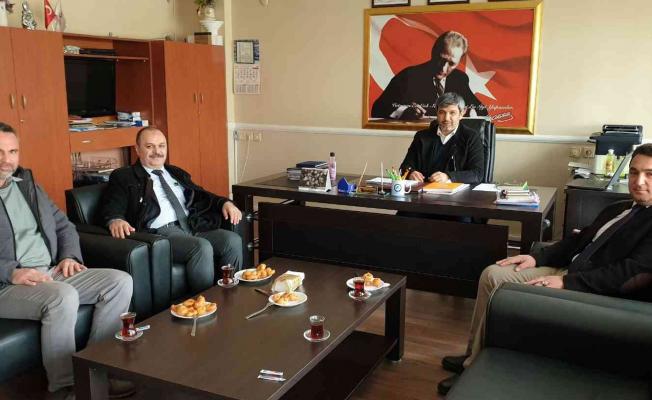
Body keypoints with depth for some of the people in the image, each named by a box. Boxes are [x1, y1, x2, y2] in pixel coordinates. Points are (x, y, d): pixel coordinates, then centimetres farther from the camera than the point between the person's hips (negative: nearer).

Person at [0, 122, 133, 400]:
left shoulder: (27, 184, 18)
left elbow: (64, 226, 21)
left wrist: (70, 256, 2)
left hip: (52, 272, 7)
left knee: (120, 281, -12)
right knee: (63, 296, -36)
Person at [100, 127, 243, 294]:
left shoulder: (177, 173, 27)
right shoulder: (123, 177, 10)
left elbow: (201, 196, 24)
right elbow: (112, 209, -2)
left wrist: (225, 203, 3)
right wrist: (115, 220, -27)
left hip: (192, 229, 6)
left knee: (233, 240, -20)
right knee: (202, 247, -32)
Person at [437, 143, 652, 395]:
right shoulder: (618, 209, 17)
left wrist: (566, 282, -24)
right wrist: (537, 257, 3)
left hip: (592, 292, -9)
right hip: (569, 271, 9)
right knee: (493, 275, 0)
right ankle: (474, 356, 9)